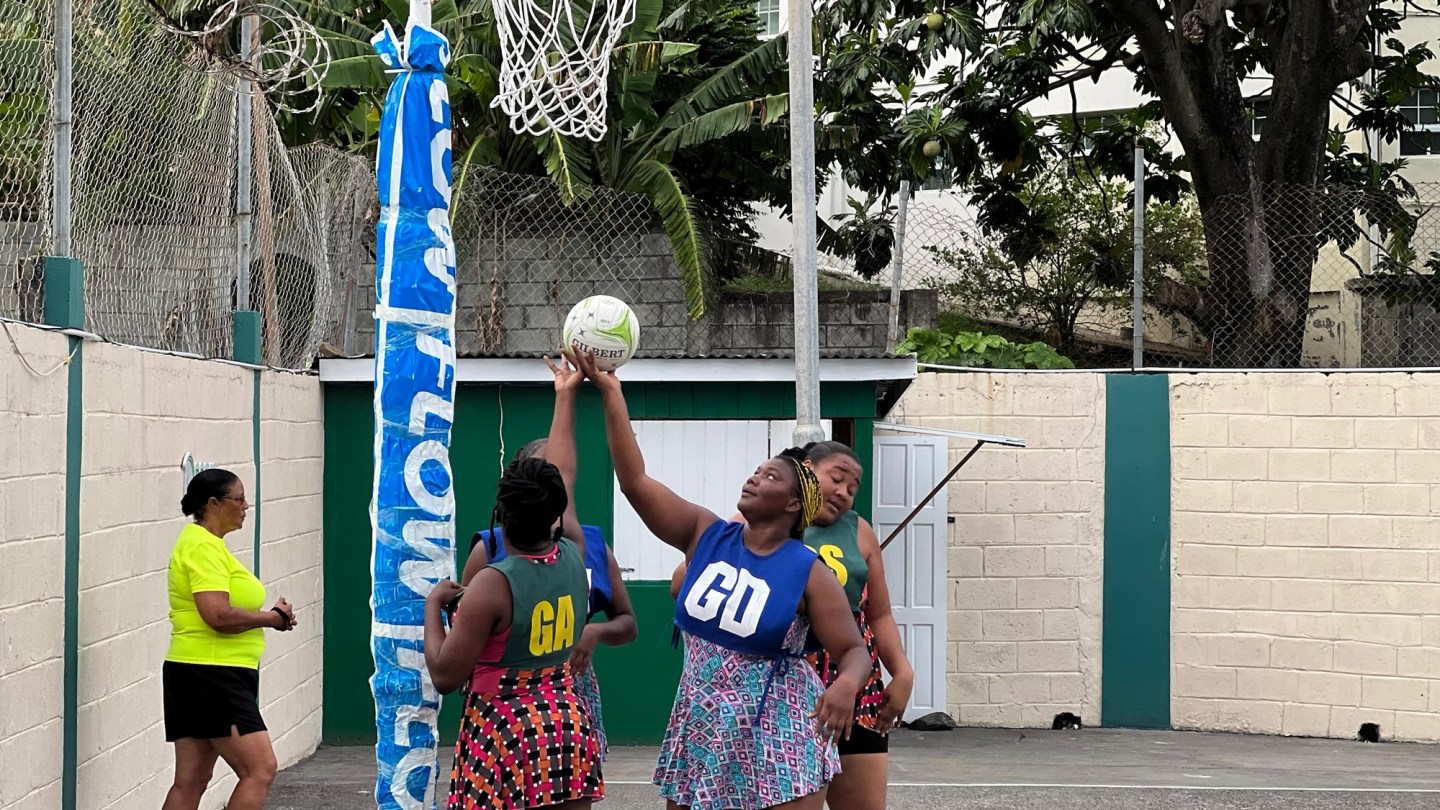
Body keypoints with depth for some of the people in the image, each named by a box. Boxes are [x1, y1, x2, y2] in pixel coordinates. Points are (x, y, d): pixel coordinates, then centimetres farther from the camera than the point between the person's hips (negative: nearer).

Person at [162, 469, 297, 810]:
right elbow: (218, 615, -25)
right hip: (212, 675, -11)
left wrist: (273, 616, 8)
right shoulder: (204, 546, -14)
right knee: (260, 769, -12)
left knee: (191, 780, 10)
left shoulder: (206, 543, 18)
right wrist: (275, 617, -12)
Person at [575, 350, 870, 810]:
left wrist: (847, 684, -31)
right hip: (702, 728, 4)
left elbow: (853, 650, -6)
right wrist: (610, 393, -12)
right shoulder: (706, 535, 0)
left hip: (777, 735, -4)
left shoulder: (808, 572, -9)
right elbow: (634, 482, -5)